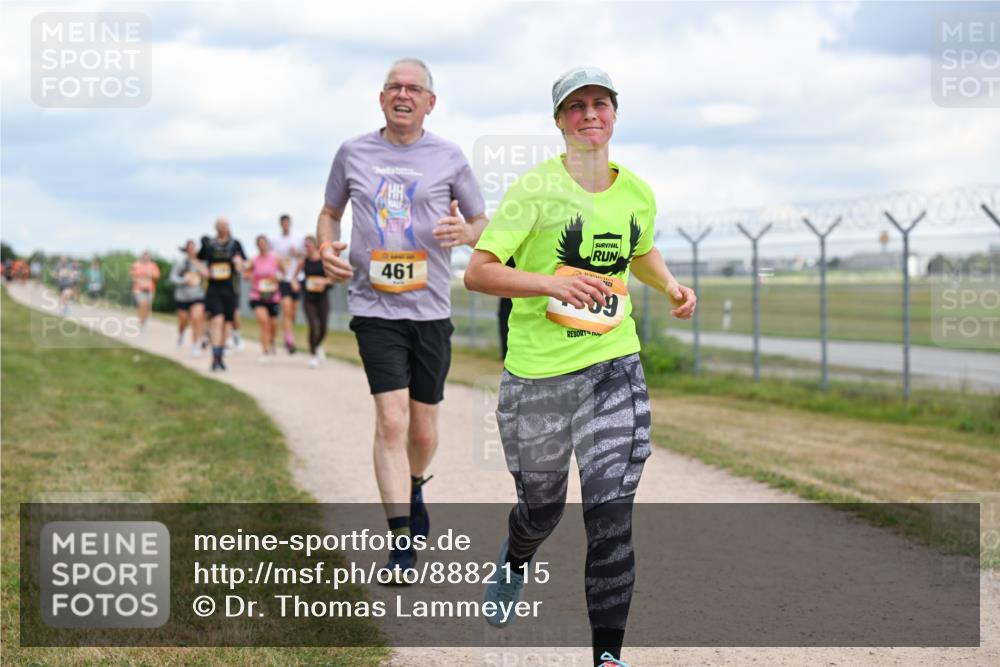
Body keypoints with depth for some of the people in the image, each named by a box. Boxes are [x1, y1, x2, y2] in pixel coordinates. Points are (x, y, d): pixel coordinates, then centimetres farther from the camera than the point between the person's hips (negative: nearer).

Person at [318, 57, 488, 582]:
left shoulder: (449, 158, 3)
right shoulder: (353, 153, 5)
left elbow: (482, 223, 11)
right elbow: (330, 212, 20)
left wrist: (464, 231, -12)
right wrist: (327, 248, -1)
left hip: (431, 308, 1)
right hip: (375, 307, -1)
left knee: (423, 429, 10)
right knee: (391, 421, -14)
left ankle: (414, 490, 43)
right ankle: (402, 541, -11)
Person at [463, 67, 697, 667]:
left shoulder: (638, 192, 7)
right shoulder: (536, 189, -9)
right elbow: (477, 272, -13)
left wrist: (672, 286, 9)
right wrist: (552, 283, -26)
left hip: (615, 368, 2)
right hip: (537, 371, -2)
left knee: (612, 514, -10)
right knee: (542, 508, 14)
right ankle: (517, 559, 52)